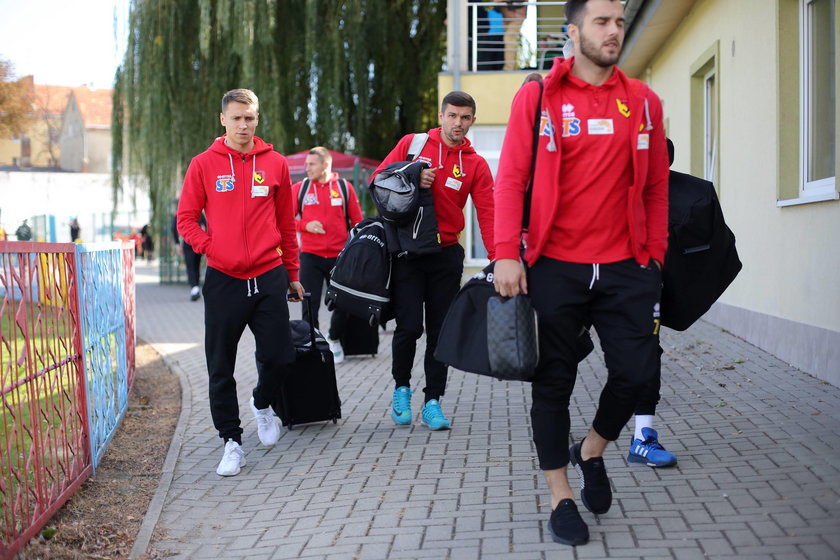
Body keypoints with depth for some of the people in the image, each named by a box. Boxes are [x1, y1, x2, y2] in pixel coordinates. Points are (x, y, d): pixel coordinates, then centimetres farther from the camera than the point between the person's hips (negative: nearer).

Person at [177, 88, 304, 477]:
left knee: (277, 356, 0)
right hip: (223, 280, -1)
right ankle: (231, 442, 16)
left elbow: (287, 223, 12)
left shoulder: (275, 164, 5)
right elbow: (186, 218, 4)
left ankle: (262, 404, 32)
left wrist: (292, 275, 14)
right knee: (221, 368, 3)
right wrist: (210, 246, -12)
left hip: (269, 276, 1)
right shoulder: (204, 164, 1)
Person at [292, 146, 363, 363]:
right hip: (310, 256, -1)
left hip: (340, 256, 1)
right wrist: (305, 225, -15)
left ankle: (334, 339, 33)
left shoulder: (344, 187, 2)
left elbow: (357, 221, 6)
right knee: (310, 305, -4)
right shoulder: (299, 188, 1)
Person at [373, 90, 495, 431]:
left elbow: (487, 213, -6)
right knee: (410, 325, -7)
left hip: (446, 255, 2)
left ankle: (433, 402, 14)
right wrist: (411, 179, -15)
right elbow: (379, 178, 4)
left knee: (440, 330, 5)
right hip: (407, 250, -1)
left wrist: (497, 258, -17)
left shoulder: (476, 164, 3)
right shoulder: (411, 144, 3)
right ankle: (401, 387, 18)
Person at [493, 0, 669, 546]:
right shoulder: (537, 96, -1)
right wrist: (507, 253, -11)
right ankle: (561, 496, 19)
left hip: (625, 268, 3)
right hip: (554, 267, -2)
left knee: (637, 370, 0)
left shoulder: (643, 101, 7)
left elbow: (656, 187, 11)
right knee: (554, 380, 4)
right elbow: (511, 178, -4)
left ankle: (592, 451, 30)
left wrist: (655, 256, 7)